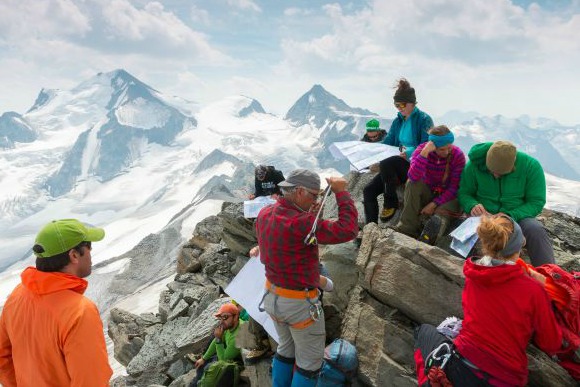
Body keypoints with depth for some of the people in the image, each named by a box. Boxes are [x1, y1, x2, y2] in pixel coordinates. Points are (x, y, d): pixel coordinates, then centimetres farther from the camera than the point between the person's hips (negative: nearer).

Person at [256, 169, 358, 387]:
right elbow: (348, 230, -31)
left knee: (286, 348, 28)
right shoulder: (300, 223, -30)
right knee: (310, 360, 13)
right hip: (300, 304, -8)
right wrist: (341, 192, -20)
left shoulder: (264, 215, -4)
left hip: (272, 297, 8)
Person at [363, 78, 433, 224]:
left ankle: (391, 202, -14)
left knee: (385, 163, -34)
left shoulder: (424, 119, -5)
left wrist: (409, 152, -30)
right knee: (368, 190, -13)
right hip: (398, 166, 6)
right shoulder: (397, 121, 16)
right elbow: (386, 143, 13)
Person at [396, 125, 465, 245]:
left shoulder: (458, 155, -16)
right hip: (428, 192, 2)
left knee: (440, 216, -32)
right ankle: (408, 229, -26)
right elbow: (413, 177, -33)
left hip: (447, 197, -1)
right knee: (411, 183, -28)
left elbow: (454, 187, -14)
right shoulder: (422, 149, -14)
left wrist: (434, 204, -22)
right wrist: (425, 153, -40)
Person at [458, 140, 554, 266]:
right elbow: (464, 193, 2)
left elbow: (536, 202, -7)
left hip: (518, 216, 1)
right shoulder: (474, 165, -7)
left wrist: (510, 216, -24)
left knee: (536, 230, -33)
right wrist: (472, 205, -22)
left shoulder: (530, 165, -9)